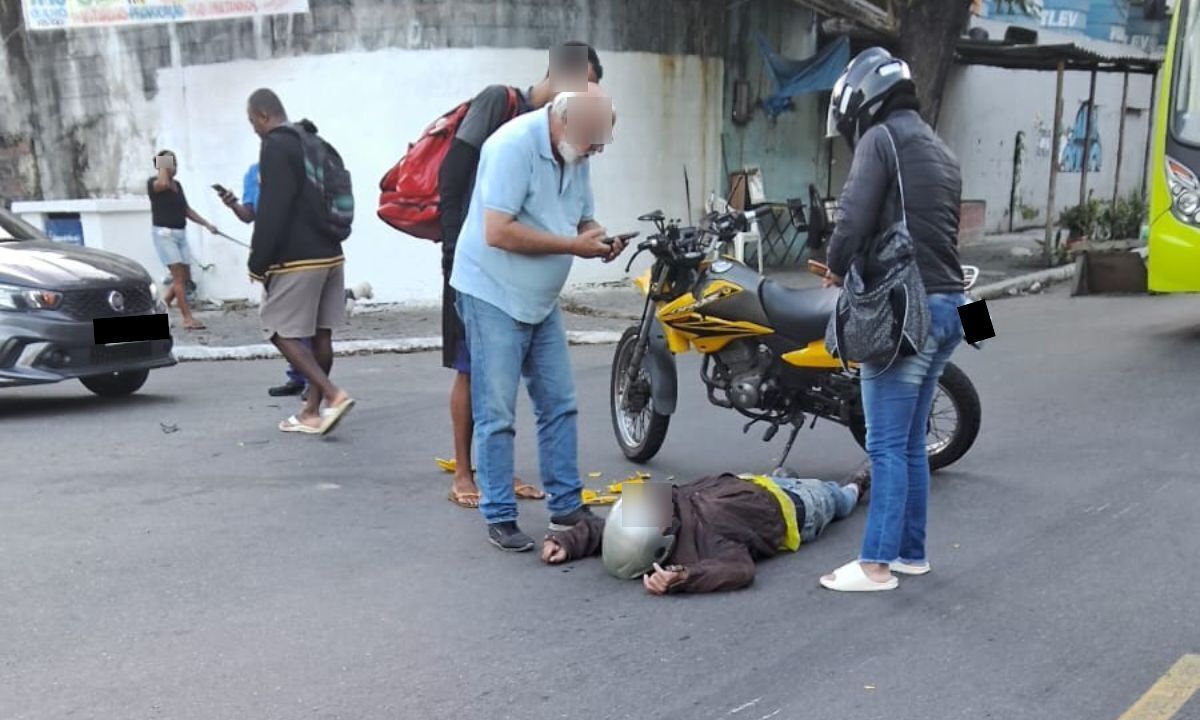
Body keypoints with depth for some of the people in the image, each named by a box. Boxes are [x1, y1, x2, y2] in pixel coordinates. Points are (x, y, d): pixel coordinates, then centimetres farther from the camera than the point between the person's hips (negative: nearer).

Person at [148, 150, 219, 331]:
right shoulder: (153, 182, -5)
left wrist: (206, 224, 13)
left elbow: (186, 210, 20)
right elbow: (164, 184, -30)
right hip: (164, 233, -8)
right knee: (179, 276, -11)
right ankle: (188, 318, -11)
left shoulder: (178, 185, 16)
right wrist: (162, 165, -11)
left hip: (181, 234, 8)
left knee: (185, 277, 6)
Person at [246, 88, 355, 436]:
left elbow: (271, 212, -16)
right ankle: (312, 411, 15)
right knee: (321, 333, 9)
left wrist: (258, 263, -10)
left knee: (280, 332, 0)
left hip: (296, 260, -9)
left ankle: (334, 394, -13)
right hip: (331, 253, 9)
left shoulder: (275, 148, -10)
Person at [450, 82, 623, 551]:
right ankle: (499, 518, 8)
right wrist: (573, 245, -24)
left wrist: (600, 239, -8)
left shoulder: (575, 155, 5)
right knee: (497, 415, -2)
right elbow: (498, 232, -27)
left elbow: (583, 218, 16)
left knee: (559, 406, 10)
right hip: (493, 296, -8)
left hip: (541, 299, 8)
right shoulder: (514, 146, -20)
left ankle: (567, 507, 19)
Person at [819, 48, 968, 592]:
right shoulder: (941, 151, 22)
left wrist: (836, 269, 2)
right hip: (948, 305, 9)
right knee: (911, 441, 15)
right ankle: (911, 552, 22)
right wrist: (855, 268, 14)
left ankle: (877, 563, 1)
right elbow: (935, 232, 18)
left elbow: (855, 217, -16)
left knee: (887, 445, -5)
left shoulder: (881, 138, -5)